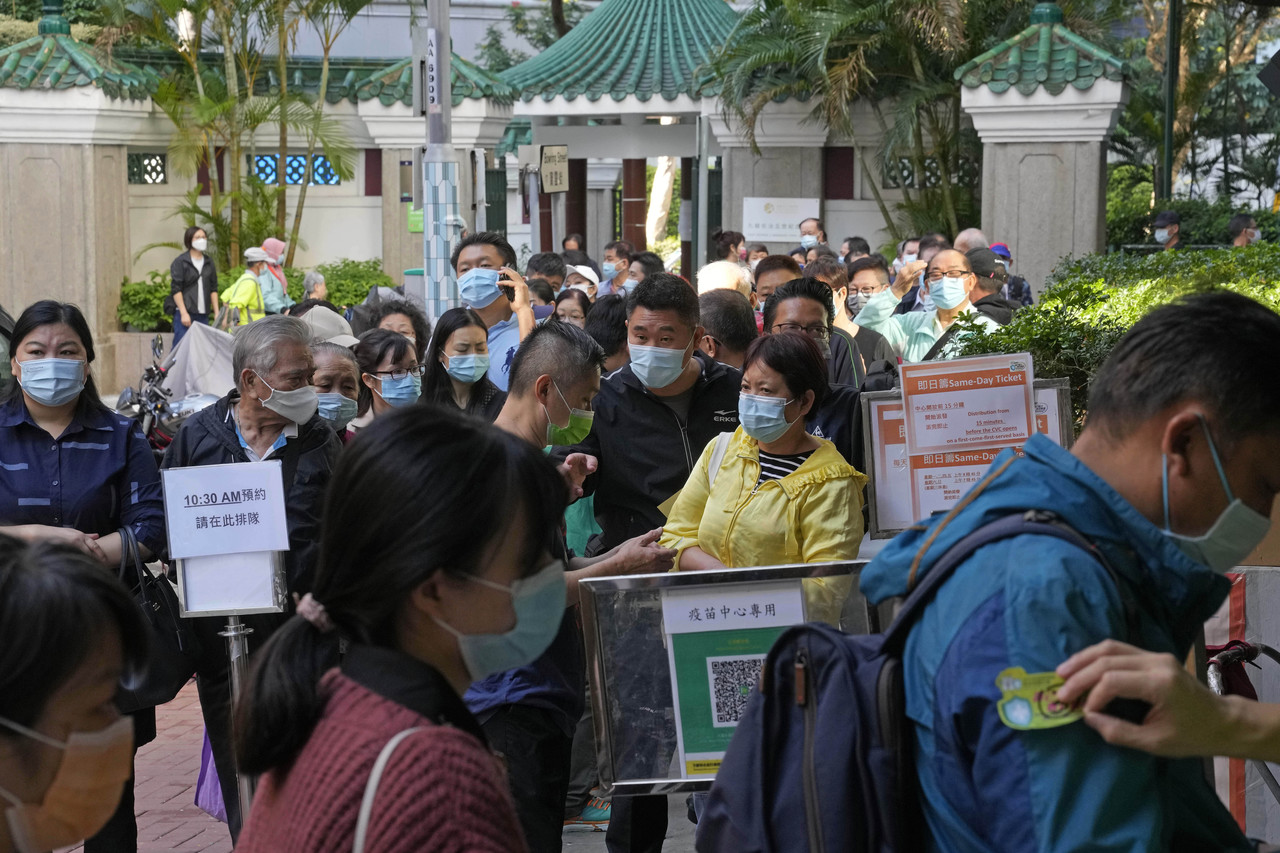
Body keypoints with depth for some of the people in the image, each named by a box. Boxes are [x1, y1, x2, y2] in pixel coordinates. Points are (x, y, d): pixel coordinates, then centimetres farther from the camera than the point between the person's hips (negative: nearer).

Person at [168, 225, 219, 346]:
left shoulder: (209, 263, 16)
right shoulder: (180, 262, -2)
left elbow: (213, 289, 17)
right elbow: (176, 290, -6)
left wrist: (216, 313, 10)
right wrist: (184, 313, -13)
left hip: (203, 314, 5)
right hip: (184, 312, -5)